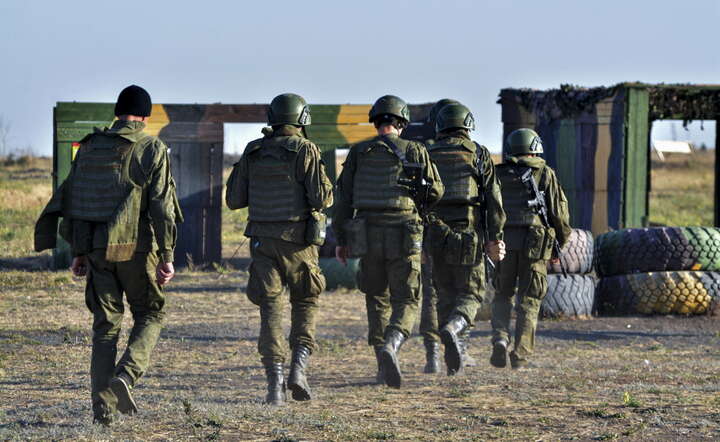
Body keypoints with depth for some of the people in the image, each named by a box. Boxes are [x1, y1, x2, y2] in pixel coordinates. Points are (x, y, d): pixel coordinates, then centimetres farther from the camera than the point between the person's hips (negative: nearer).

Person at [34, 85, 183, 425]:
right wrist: (167, 256, -8)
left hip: (97, 248, 4)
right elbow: (162, 206, -10)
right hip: (137, 248, -3)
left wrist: (78, 252, 16)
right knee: (150, 314, 13)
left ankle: (103, 404, 2)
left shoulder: (89, 148, 8)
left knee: (105, 324, 9)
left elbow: (71, 201, 10)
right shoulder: (152, 150, -5)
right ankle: (126, 375, -11)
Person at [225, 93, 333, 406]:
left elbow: (234, 200, 7)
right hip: (297, 240, -3)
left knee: (270, 310, 4)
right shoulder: (305, 151, -7)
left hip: (262, 239, 3)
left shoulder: (253, 152, 5)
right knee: (305, 304, 15)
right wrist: (326, 189, 9)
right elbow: (321, 198, -13)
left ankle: (275, 383, -6)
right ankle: (299, 368, -2)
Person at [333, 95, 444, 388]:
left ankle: (384, 368, 17)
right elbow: (435, 191, 5)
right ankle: (390, 345, -28)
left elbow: (344, 197, 3)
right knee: (406, 302, 1)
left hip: (367, 236, 2)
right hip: (403, 238, -2)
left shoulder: (358, 153, 5)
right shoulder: (415, 151, 0)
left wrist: (341, 239, 8)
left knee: (377, 299, 18)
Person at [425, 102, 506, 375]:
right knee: (470, 293, 3)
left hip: (436, 232, 3)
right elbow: (493, 198, -3)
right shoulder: (478, 154, 4)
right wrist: (495, 238, -3)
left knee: (445, 294, 12)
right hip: (469, 234, -2)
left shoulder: (427, 156, 10)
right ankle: (453, 328, -28)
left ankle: (454, 361, 10)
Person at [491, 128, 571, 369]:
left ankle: (500, 338, -9)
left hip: (504, 240, 2)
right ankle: (520, 355, -3)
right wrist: (560, 245, 12)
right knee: (529, 300, 4)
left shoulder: (498, 175, 11)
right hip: (535, 241, -1)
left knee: (502, 296, 15)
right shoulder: (545, 174, 6)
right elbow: (559, 212, 3)